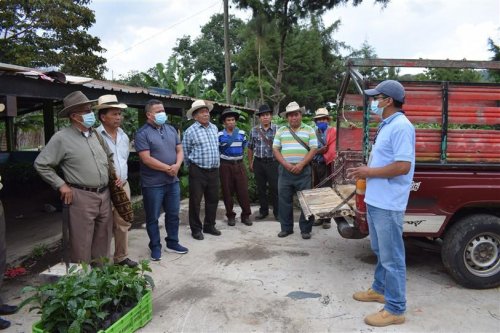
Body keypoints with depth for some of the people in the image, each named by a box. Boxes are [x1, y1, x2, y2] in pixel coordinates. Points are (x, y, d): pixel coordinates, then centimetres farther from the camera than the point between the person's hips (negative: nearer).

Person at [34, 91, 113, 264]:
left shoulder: (96, 135, 10)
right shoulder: (62, 138, -8)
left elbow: (109, 157, 25)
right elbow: (41, 164, -5)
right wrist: (61, 185, -7)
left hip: (104, 195, 6)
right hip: (81, 196, -6)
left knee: (103, 239, 16)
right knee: (82, 242, 2)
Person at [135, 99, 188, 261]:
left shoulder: (171, 130, 8)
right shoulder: (142, 133, -11)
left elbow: (179, 150, 9)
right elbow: (146, 159, -19)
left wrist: (177, 165, -11)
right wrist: (167, 168, -15)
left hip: (173, 181, 6)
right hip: (153, 184, -6)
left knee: (173, 214, 15)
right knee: (153, 217, 7)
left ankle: (172, 243, 31)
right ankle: (155, 247, 22)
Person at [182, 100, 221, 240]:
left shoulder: (214, 128, 10)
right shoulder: (190, 131, -8)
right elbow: (185, 152, 0)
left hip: (214, 170, 6)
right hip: (198, 171, -5)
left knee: (213, 199, 12)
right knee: (195, 201, 3)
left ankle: (209, 226, 27)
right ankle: (196, 229, 16)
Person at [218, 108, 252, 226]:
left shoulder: (242, 133, 5)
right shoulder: (219, 135, -4)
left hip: (239, 164, 2)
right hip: (225, 165, -2)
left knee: (243, 190, 0)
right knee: (227, 191, 4)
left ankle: (245, 215, 11)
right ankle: (230, 216, 16)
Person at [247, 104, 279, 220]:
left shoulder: (277, 129, -2)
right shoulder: (254, 130, 5)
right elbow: (250, 148, 12)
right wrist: (250, 163, 11)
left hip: (273, 162, -3)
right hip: (258, 162, 3)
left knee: (275, 188, 1)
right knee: (261, 188, 10)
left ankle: (277, 212, 14)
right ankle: (263, 211, 24)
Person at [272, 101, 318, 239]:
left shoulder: (309, 130, 4)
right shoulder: (281, 131, 9)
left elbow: (313, 149, -2)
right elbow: (275, 149, 5)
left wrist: (301, 164, -13)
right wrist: (286, 164, -9)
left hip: (303, 170, -2)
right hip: (285, 170, 2)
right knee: (284, 200, 6)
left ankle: (305, 229, 13)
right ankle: (286, 228, 19)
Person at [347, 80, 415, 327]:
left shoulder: (401, 126, -18)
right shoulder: (386, 125, 13)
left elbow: (402, 166, -25)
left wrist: (369, 172, -15)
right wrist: (365, 170, 6)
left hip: (388, 204, -10)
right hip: (375, 200, 10)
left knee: (392, 257, 0)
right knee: (380, 251, 23)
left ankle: (395, 310, 12)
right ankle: (379, 289, 39)